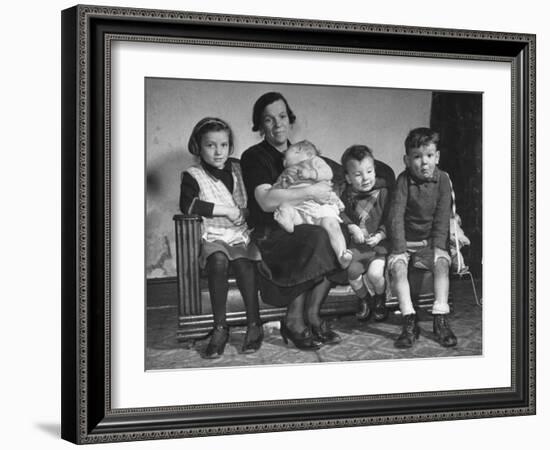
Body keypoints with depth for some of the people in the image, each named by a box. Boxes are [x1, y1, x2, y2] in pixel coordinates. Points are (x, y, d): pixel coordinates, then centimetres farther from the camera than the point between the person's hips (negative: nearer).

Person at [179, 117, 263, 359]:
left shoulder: (238, 169, 15)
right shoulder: (193, 176, 2)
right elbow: (187, 205, -15)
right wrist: (225, 210, -14)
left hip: (241, 233, 2)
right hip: (213, 236, -2)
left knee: (243, 262, -30)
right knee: (218, 260, -34)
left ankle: (254, 325, -20)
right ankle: (220, 328, -26)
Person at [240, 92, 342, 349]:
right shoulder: (254, 157, -1)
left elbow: (326, 191, 24)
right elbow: (266, 201, -17)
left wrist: (325, 194, 0)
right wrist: (310, 193, -16)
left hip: (302, 229, 6)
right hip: (268, 234, -5)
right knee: (317, 238, -32)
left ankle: (311, 318, -19)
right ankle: (295, 321, -21)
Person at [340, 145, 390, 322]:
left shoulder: (383, 193, -2)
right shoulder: (347, 195, 5)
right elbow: (342, 215, 10)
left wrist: (380, 235, -15)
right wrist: (352, 228, -8)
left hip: (379, 243, -3)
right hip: (356, 245, 3)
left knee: (374, 273, -26)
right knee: (352, 272, -22)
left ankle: (380, 300, 10)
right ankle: (364, 299, 12)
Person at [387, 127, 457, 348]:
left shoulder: (442, 179, -4)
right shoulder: (404, 180, -10)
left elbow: (442, 217, -5)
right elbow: (396, 216, -15)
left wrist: (438, 246, -15)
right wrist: (399, 249, -23)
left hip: (430, 240, 1)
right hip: (406, 240, -1)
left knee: (442, 263, -26)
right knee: (397, 266, -27)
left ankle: (440, 320, -26)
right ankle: (409, 322, -29)